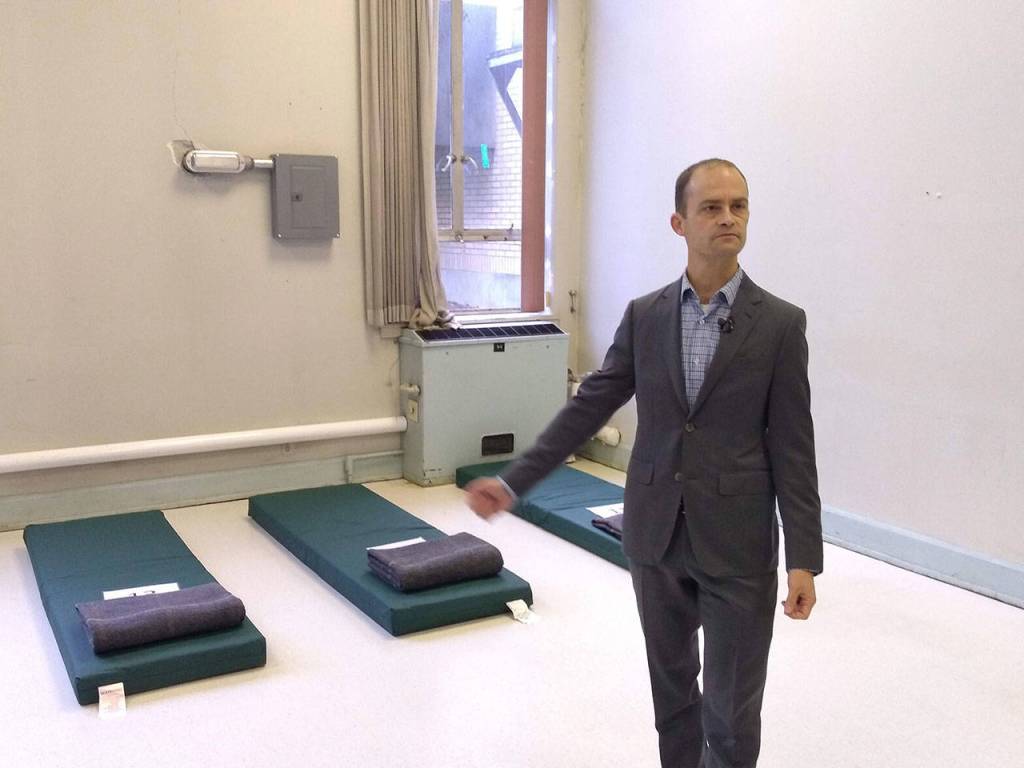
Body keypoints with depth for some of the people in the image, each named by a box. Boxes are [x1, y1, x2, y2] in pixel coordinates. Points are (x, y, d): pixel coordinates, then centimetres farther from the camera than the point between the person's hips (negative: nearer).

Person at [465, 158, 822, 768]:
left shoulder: (780, 323, -6)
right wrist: (514, 482, -1)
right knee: (671, 688, 18)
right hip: (655, 535, 3)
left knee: (732, 706, 5)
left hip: (738, 543, -3)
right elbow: (589, 407, 3)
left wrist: (804, 558, -9)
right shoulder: (644, 316, 2)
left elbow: (792, 448, -6)